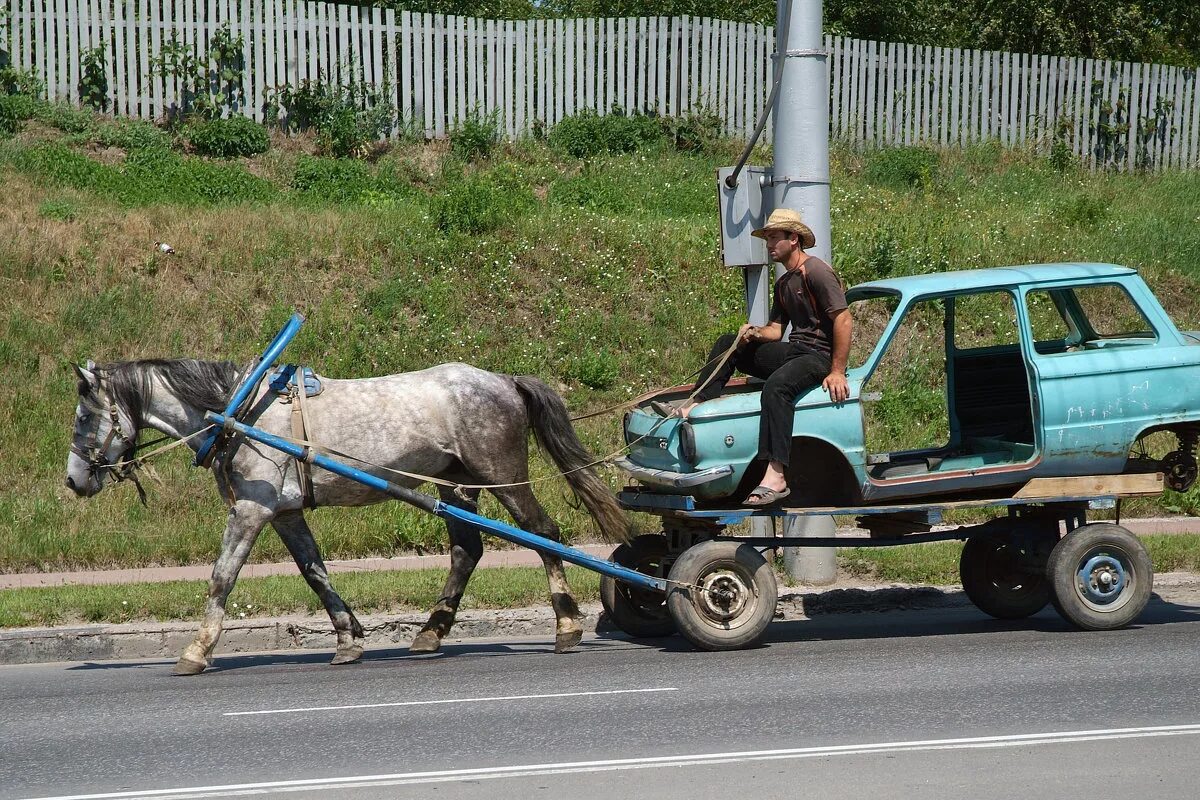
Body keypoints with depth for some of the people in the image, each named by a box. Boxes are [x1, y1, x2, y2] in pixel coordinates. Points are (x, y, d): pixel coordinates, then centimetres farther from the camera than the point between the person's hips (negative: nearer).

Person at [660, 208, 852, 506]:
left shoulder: (817, 272, -10)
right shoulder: (783, 283, 20)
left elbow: (843, 319, -16)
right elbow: (775, 330, 18)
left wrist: (837, 372, -19)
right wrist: (755, 333, -7)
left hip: (819, 356, -10)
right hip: (793, 351, 10)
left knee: (776, 386, -38)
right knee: (728, 343, 4)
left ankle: (776, 476, -48)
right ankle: (697, 405, -7)